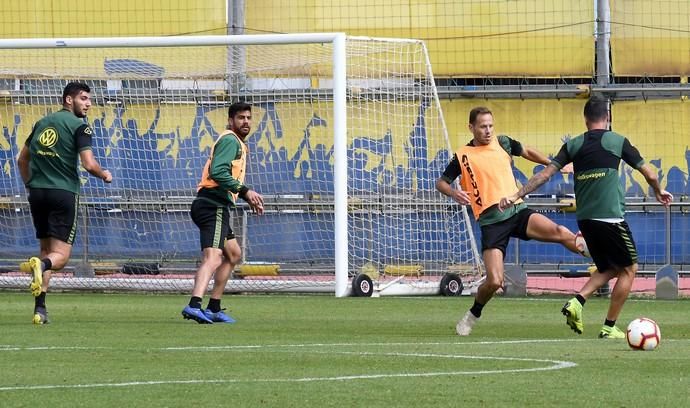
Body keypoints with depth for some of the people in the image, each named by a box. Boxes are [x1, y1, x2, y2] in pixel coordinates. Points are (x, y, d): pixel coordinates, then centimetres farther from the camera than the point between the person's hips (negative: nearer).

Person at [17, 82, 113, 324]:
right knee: (60, 256, -3)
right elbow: (89, 164, -12)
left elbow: (22, 160, 21)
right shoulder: (79, 126, -4)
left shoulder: (42, 123, 16)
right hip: (64, 193, -6)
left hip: (37, 192, 6)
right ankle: (41, 266, -40)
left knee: (46, 249, 16)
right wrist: (105, 175, 7)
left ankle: (39, 309, 6)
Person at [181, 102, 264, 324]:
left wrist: (248, 198, 26)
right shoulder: (230, 140, -8)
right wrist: (245, 191, -24)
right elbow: (218, 172, -22)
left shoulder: (238, 144, 24)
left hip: (217, 207, 11)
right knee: (213, 257, -24)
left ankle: (214, 308, 27)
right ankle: (194, 305, -42)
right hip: (213, 206, -11)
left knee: (233, 254, 24)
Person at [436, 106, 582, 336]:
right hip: (491, 221, -3)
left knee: (560, 232, -25)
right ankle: (473, 315, 15)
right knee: (494, 281, -12)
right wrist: (454, 194, -13)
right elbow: (441, 182, 8)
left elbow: (527, 153, 28)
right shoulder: (463, 156, 2)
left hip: (517, 211, 3)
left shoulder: (502, 143, 10)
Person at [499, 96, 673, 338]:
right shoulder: (617, 142, -1)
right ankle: (610, 328, 6)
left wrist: (517, 195, 4)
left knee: (608, 270, 20)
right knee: (628, 269, 10)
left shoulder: (574, 145, 7)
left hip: (585, 218, 5)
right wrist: (658, 192, 27)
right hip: (611, 217, -5)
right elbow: (649, 174, 7)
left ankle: (577, 301, -4)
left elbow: (545, 174, 1)